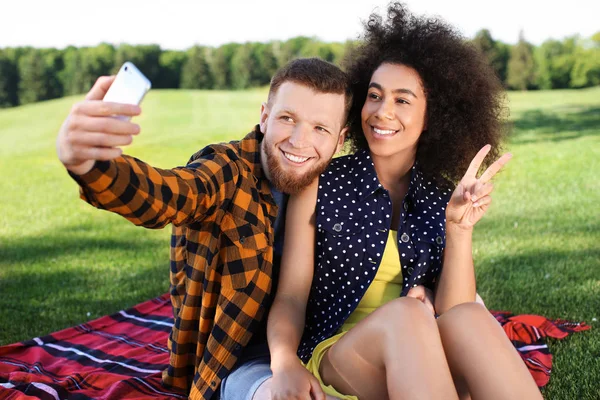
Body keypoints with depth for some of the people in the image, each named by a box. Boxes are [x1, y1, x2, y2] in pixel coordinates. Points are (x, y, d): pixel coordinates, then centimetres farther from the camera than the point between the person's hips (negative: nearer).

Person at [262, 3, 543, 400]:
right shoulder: (319, 186, -1)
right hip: (334, 359, -2)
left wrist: (460, 229, -16)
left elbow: (453, 312, -2)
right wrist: (286, 364, -25)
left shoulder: (442, 199, 6)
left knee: (470, 319, -31)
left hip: (427, 363, 2)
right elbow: (291, 297, -5)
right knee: (405, 315, -34)